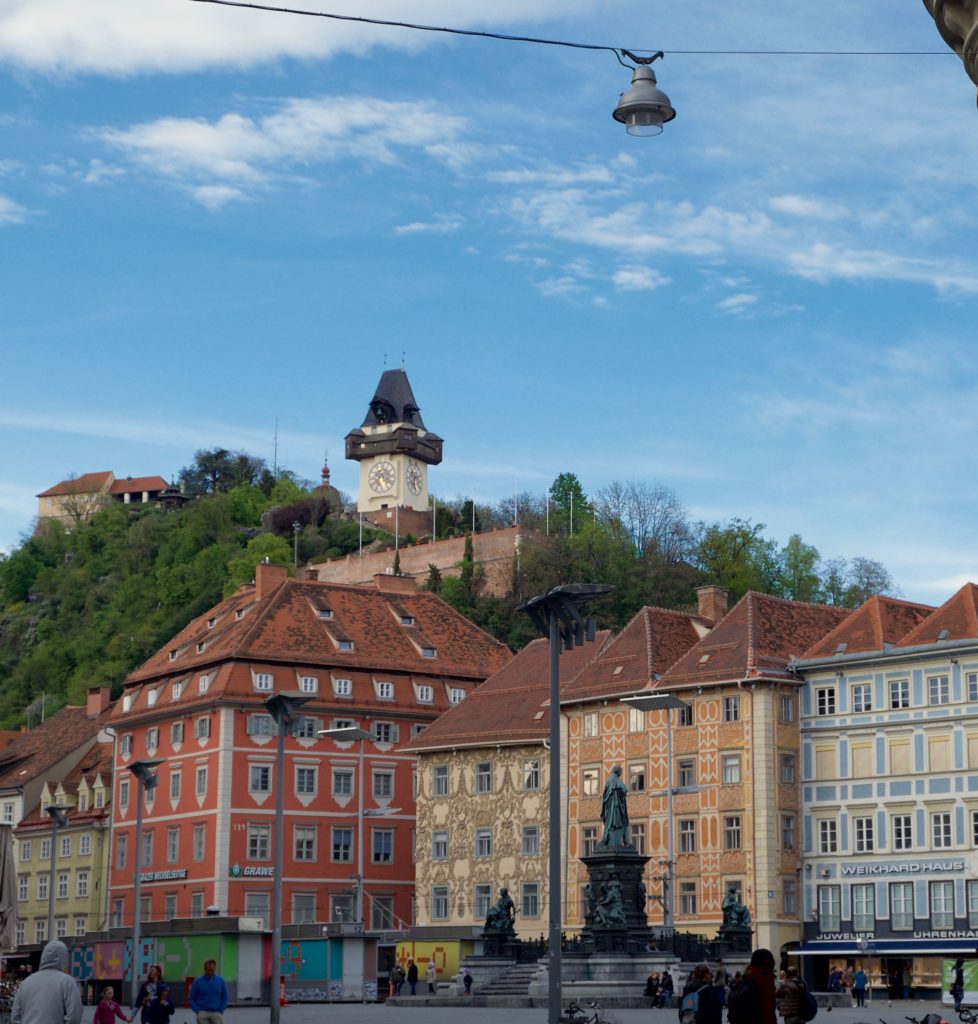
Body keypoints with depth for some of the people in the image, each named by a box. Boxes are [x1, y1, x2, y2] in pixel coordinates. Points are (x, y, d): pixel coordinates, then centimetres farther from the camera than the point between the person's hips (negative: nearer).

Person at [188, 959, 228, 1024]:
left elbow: (225, 998, 11)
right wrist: (198, 1011, -7)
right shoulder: (197, 981, -1)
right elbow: (191, 998, 3)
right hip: (203, 1014, -1)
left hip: (216, 1014, 1)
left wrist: (221, 1011, -1)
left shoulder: (220, 981, 4)